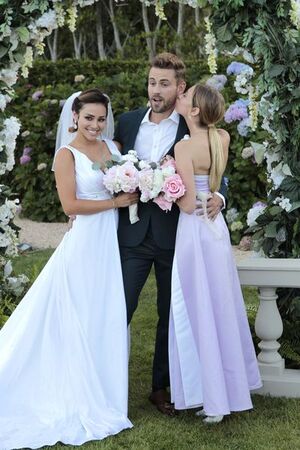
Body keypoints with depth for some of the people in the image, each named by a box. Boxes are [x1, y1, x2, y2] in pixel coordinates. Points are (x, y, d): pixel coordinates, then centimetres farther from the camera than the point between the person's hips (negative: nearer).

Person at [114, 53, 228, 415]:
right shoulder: (127, 122, 5)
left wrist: (217, 196, -20)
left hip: (174, 234, -1)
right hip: (133, 232, 2)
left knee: (170, 315, 11)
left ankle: (161, 387, 25)